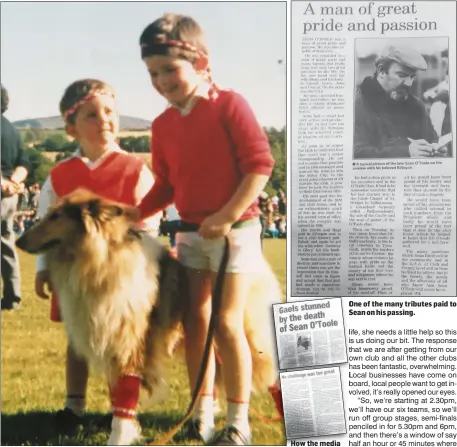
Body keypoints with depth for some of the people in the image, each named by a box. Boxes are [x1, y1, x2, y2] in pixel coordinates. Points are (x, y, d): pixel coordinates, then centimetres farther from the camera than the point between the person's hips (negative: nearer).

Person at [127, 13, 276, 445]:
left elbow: (260, 163, -15)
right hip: (190, 232, 6)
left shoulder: (228, 105, -11)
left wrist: (226, 217, -21)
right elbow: (167, 185, 13)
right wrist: (134, 214, -2)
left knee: (226, 324, -6)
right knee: (194, 322, 9)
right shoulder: (163, 125, 6)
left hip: (235, 229, -6)